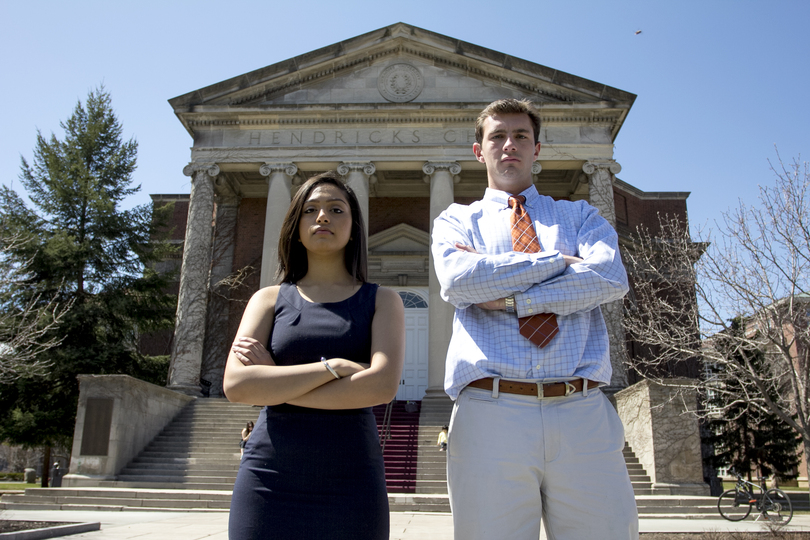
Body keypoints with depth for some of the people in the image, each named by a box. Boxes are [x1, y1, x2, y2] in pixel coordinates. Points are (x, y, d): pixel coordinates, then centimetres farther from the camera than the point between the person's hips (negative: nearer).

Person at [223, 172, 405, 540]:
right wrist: (332, 366, -14)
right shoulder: (269, 300, 7)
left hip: (350, 485, 0)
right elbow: (236, 385, -8)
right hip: (269, 482, 1)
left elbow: (383, 385, -13)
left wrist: (275, 384, -10)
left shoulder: (381, 301, 4)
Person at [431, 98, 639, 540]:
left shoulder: (579, 215, 21)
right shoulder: (456, 219, 17)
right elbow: (458, 281, -6)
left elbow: (612, 278, -1)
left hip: (583, 412, 1)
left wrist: (508, 298, -7)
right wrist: (560, 261, -2)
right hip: (489, 412, -1)